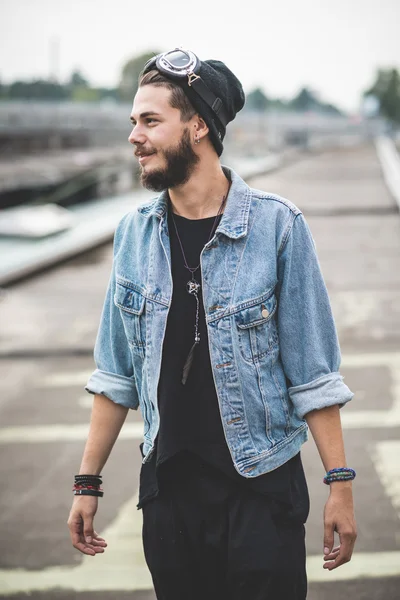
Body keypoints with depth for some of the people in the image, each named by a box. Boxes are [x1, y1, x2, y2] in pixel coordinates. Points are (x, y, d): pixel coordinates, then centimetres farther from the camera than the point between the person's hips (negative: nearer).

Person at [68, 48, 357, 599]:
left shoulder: (277, 225, -9)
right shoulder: (134, 233, 3)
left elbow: (313, 373, -7)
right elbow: (117, 374, 9)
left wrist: (340, 483, -9)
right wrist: (87, 482, 9)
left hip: (262, 488, -3)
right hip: (168, 489, 4)